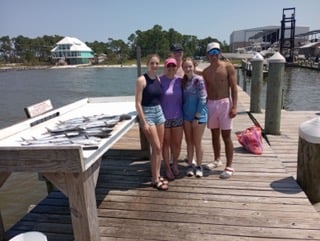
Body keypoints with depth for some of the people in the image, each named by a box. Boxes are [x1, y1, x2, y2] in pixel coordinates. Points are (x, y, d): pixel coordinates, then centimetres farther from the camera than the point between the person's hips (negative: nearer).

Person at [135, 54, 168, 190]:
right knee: (156, 148, -5)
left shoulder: (158, 79, 8)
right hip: (147, 114, -7)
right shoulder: (141, 80, -11)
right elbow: (138, 103, -14)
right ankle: (155, 180, 8)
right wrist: (144, 122, -18)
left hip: (159, 112, 7)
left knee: (159, 147, 10)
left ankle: (157, 176, 23)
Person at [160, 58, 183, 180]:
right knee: (166, 143, 9)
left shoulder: (179, 80, 1)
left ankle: (174, 164, 35)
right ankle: (167, 168, 26)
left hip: (178, 117, 3)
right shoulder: (160, 80, -8)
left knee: (177, 143, 11)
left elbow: (183, 98, 9)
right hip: (164, 117, -3)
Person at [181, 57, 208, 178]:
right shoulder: (183, 81, 6)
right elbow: (183, 98, 10)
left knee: (197, 142, 4)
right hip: (186, 116, 5)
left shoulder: (199, 80, -12)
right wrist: (182, 114, 3)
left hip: (199, 115, -5)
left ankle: (199, 167, 19)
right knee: (189, 142, 12)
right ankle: (190, 165, 24)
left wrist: (197, 117, -16)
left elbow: (202, 99, -15)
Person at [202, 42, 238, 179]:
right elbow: (205, 91, 11)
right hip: (210, 104, 4)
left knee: (226, 136, -3)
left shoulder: (228, 67, -3)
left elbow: (234, 87, -7)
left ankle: (229, 167, 4)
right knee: (214, 135, 13)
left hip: (224, 103, -4)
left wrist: (234, 106, -15)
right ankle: (217, 160, 30)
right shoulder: (205, 72, 8)